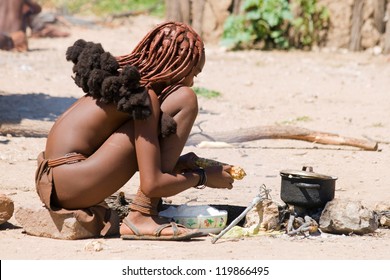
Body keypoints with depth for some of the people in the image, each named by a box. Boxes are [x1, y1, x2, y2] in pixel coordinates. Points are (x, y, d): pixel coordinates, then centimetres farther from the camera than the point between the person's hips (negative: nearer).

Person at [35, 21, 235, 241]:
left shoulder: (122, 79, 16)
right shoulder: (146, 96, -11)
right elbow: (152, 184, -14)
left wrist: (175, 163, 19)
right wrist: (203, 177, 1)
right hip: (72, 184, -10)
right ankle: (142, 216, -10)